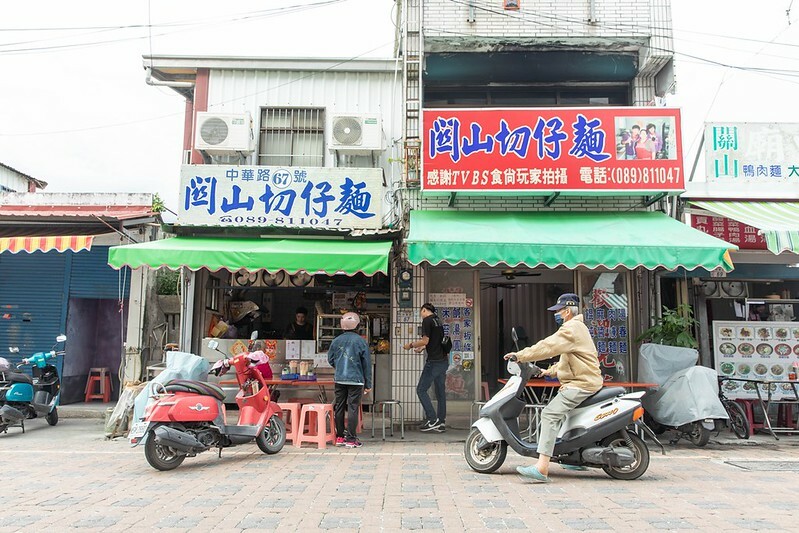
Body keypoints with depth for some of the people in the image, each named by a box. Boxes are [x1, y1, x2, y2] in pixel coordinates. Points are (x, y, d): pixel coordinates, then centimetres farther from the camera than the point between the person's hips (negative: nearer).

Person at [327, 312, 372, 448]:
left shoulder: (336, 341, 1)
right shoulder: (360, 341, -6)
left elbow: (330, 360, 10)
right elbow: (367, 363, -2)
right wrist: (368, 384, 5)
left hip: (339, 379, 3)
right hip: (356, 380, -3)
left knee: (339, 407, 11)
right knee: (353, 408, 0)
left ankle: (340, 437, 20)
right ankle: (351, 439, 1)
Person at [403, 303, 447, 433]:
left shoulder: (427, 320, -8)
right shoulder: (438, 321, 17)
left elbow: (425, 340, -14)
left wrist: (411, 345, -1)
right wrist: (422, 348, 29)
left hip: (433, 362, -9)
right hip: (443, 361, 9)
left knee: (421, 390, -3)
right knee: (440, 391, 10)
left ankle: (432, 420, -8)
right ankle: (441, 423, 12)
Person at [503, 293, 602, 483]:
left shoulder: (571, 329, -13)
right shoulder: (577, 327, 21)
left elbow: (547, 347, -22)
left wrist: (520, 355, -17)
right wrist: (551, 371, 20)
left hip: (582, 384, -12)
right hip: (584, 381, 12)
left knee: (550, 414, -21)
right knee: (563, 412, 28)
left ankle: (542, 468, -29)